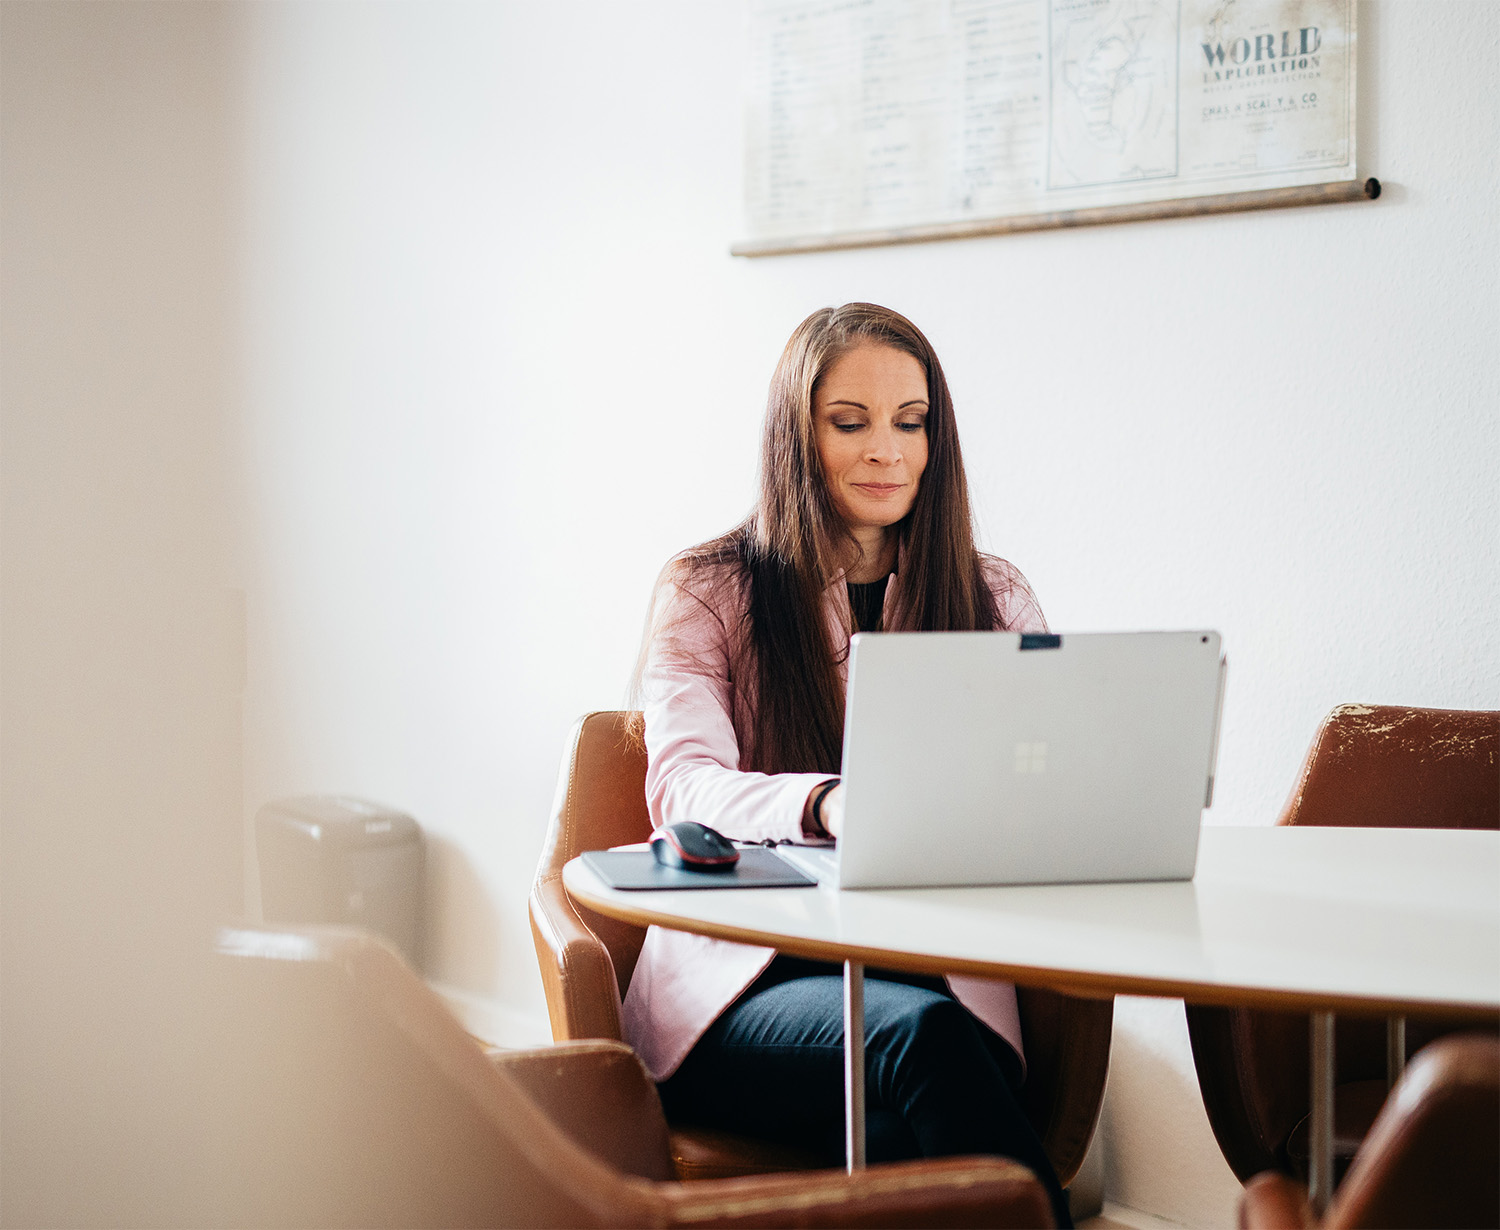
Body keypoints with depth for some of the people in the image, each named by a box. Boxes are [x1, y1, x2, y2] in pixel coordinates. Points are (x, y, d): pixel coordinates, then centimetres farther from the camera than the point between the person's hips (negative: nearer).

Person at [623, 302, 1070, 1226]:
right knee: (920, 1039, -35)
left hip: (934, 968, 2)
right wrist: (827, 805, -33)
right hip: (744, 983, -2)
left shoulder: (993, 599, 16)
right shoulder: (709, 591, 7)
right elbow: (683, 787, -10)